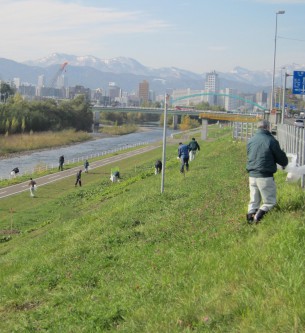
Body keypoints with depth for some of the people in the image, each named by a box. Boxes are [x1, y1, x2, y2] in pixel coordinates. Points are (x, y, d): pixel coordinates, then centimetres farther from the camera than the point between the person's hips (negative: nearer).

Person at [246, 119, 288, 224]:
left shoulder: (250, 140, 6)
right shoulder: (271, 141, -12)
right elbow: (281, 158, -3)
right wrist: (284, 163, 19)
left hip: (252, 175, 6)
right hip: (265, 176, -6)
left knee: (254, 201, 17)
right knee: (270, 201, 5)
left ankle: (250, 215, 7)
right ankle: (258, 215, -14)